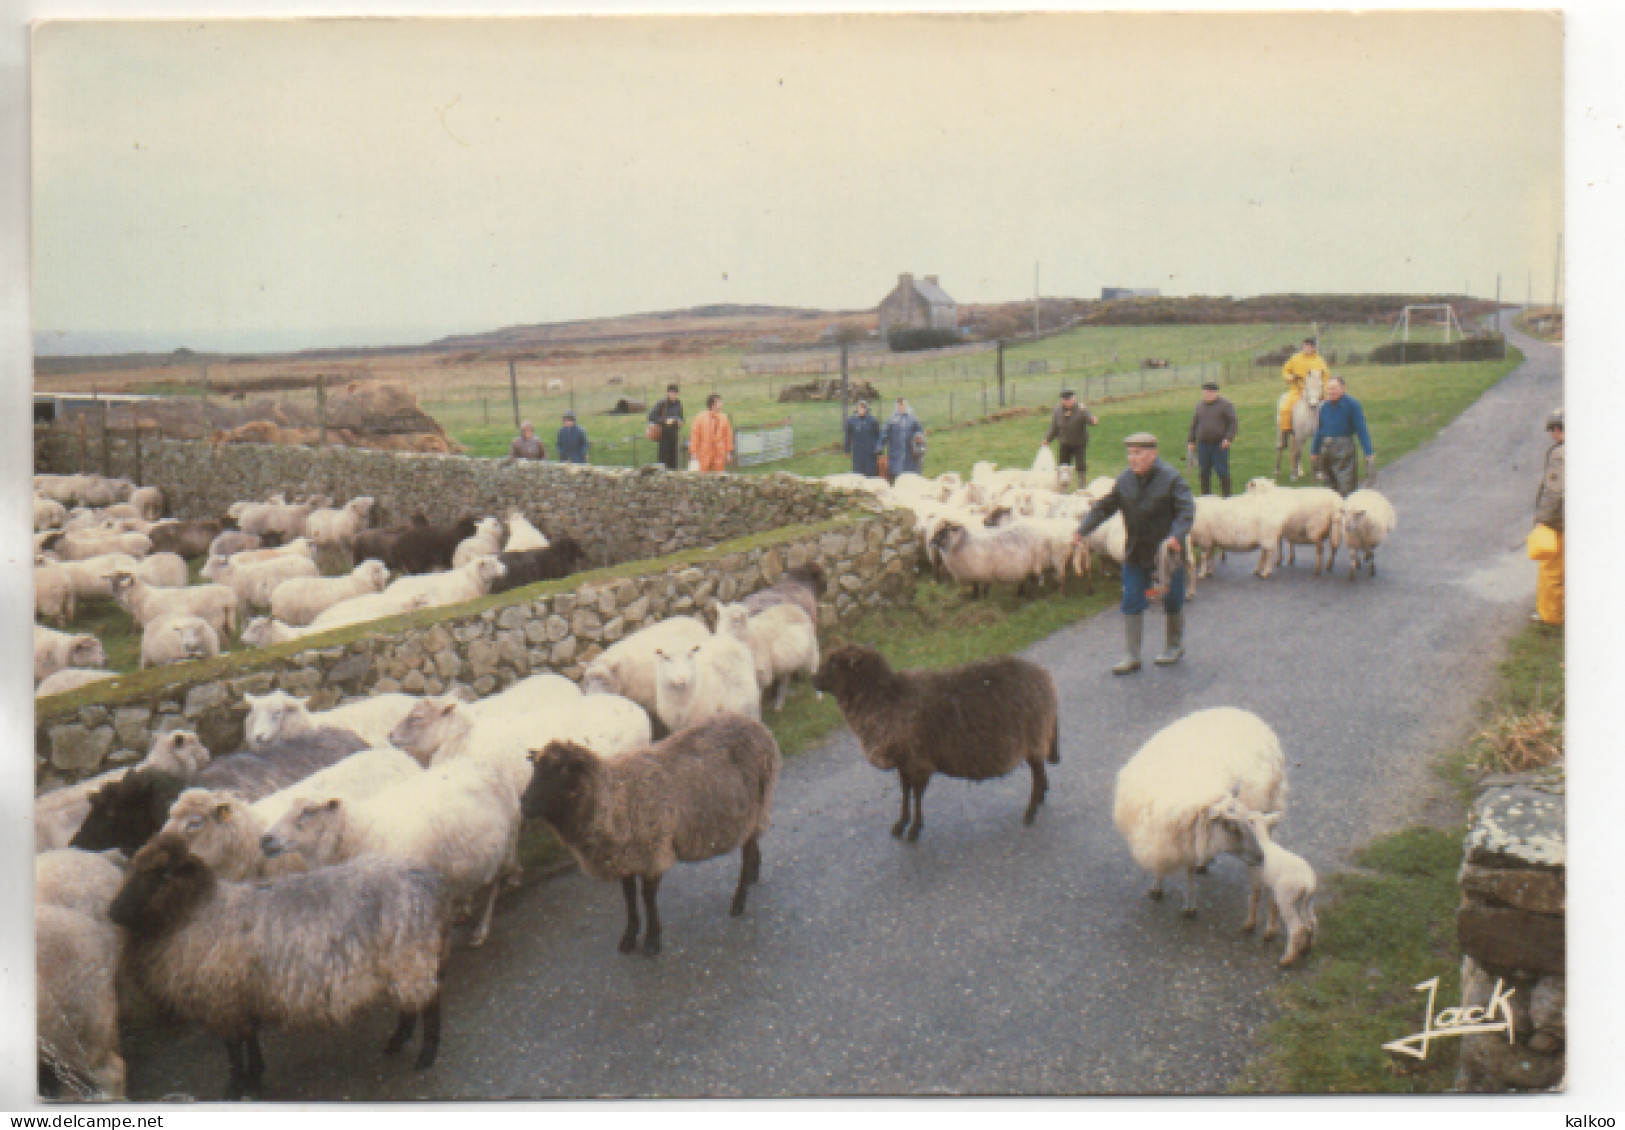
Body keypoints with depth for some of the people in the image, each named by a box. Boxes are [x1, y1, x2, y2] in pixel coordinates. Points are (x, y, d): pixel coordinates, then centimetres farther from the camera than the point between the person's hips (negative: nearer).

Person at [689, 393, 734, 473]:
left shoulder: (723, 418, 5)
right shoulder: (701, 418, -1)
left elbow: (728, 435, 9)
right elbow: (695, 436, 0)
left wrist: (728, 452, 7)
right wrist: (694, 452, -3)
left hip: (720, 455, 2)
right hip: (704, 454, -2)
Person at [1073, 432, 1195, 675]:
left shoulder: (1171, 479, -14)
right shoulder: (1124, 480, 2)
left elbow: (1187, 510, -20)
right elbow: (1104, 507, 8)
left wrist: (1176, 536, -36)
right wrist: (1083, 529, -4)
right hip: (1136, 554, 4)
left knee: (1172, 602, 11)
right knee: (1131, 604, 1)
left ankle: (1175, 646, 33)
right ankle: (1132, 656, 8)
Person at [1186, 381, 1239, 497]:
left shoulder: (1225, 405, 0)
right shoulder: (1200, 407, 14)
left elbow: (1234, 423, -3)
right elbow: (1194, 425, 20)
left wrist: (1228, 439, -16)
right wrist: (1190, 441, 12)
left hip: (1220, 445, -4)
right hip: (1203, 445, 4)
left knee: (1222, 472, -5)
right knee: (1204, 473, 5)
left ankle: (1226, 496, 4)